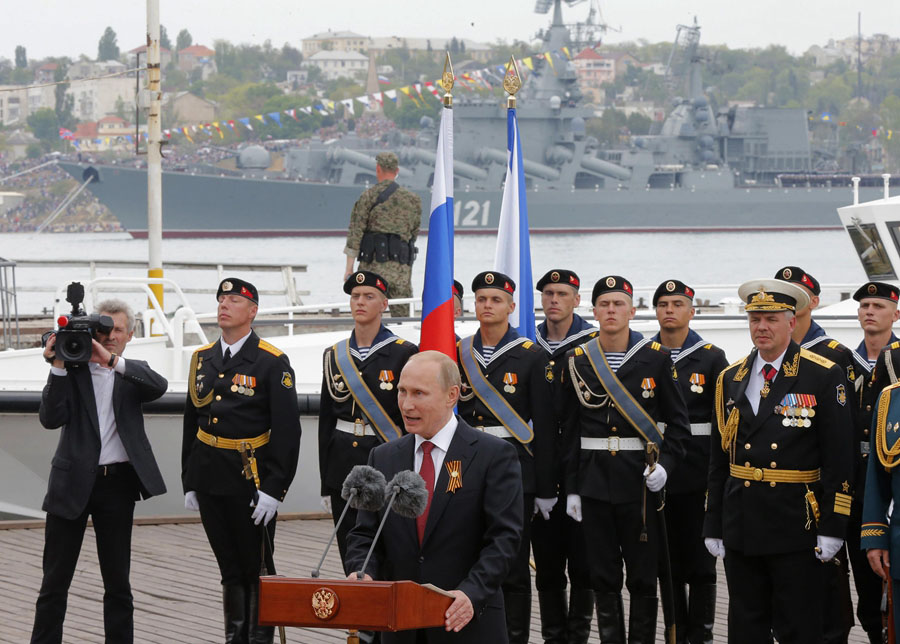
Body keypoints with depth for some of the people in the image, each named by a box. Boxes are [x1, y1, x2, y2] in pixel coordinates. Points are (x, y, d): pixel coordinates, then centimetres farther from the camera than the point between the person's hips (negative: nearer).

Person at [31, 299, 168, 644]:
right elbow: (52, 418, -10)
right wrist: (58, 368, -18)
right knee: (55, 579, 2)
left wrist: (112, 360, -25)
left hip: (117, 484, 1)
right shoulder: (72, 371, 2)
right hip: (73, 482, -1)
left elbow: (159, 386, -16)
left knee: (118, 580, 9)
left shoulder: (133, 373, 7)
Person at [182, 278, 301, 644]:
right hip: (209, 482, 5)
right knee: (230, 570, 12)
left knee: (257, 571, 1)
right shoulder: (202, 360, 10)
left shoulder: (273, 363, -7)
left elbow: (287, 431, -10)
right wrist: (189, 483, 11)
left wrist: (273, 489, -15)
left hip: (251, 480, -5)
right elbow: (190, 424, 15)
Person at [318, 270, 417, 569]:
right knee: (350, 557, 5)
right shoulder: (335, 355, 10)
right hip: (343, 463, 4)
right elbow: (326, 420, 13)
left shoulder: (403, 353, -3)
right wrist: (326, 485, 11)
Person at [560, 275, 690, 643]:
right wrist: (571, 488, 4)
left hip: (640, 482, -2)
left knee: (643, 577, 2)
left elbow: (677, 421, 4)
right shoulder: (578, 360, 4)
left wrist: (665, 464, -11)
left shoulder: (655, 357, 0)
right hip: (594, 483, 2)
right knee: (603, 578, 5)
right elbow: (570, 430, 7)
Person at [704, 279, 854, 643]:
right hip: (741, 528, 4)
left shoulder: (824, 377, -3)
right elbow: (719, 459, 12)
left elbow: (838, 459, -6)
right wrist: (713, 527, 9)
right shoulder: (730, 380, 10)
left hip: (796, 527, -4)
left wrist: (832, 528, -10)